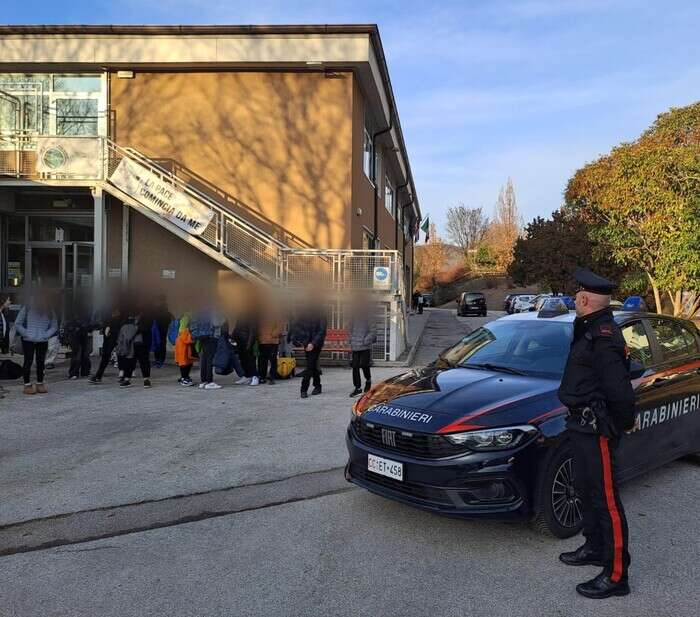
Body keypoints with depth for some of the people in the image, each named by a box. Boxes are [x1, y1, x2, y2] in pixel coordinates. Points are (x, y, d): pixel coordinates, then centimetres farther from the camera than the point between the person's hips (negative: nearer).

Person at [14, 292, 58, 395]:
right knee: (28, 362, 0)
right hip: (28, 341, -2)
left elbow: (54, 326, 9)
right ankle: (27, 385, 5)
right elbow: (17, 324, 1)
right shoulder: (26, 309, -1)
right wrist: (27, 334, -8)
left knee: (41, 363, 5)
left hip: (43, 342, 2)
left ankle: (40, 384, 14)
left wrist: (45, 335, -5)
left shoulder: (49, 311, 6)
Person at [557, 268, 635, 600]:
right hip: (583, 425, 11)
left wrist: (619, 425, -12)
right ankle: (594, 548, 41)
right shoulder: (590, 330, 10)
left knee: (605, 500, -1)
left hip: (597, 429, -11)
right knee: (586, 490, 23)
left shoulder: (604, 338, -23)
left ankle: (616, 576, 10)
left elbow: (620, 391, -25)